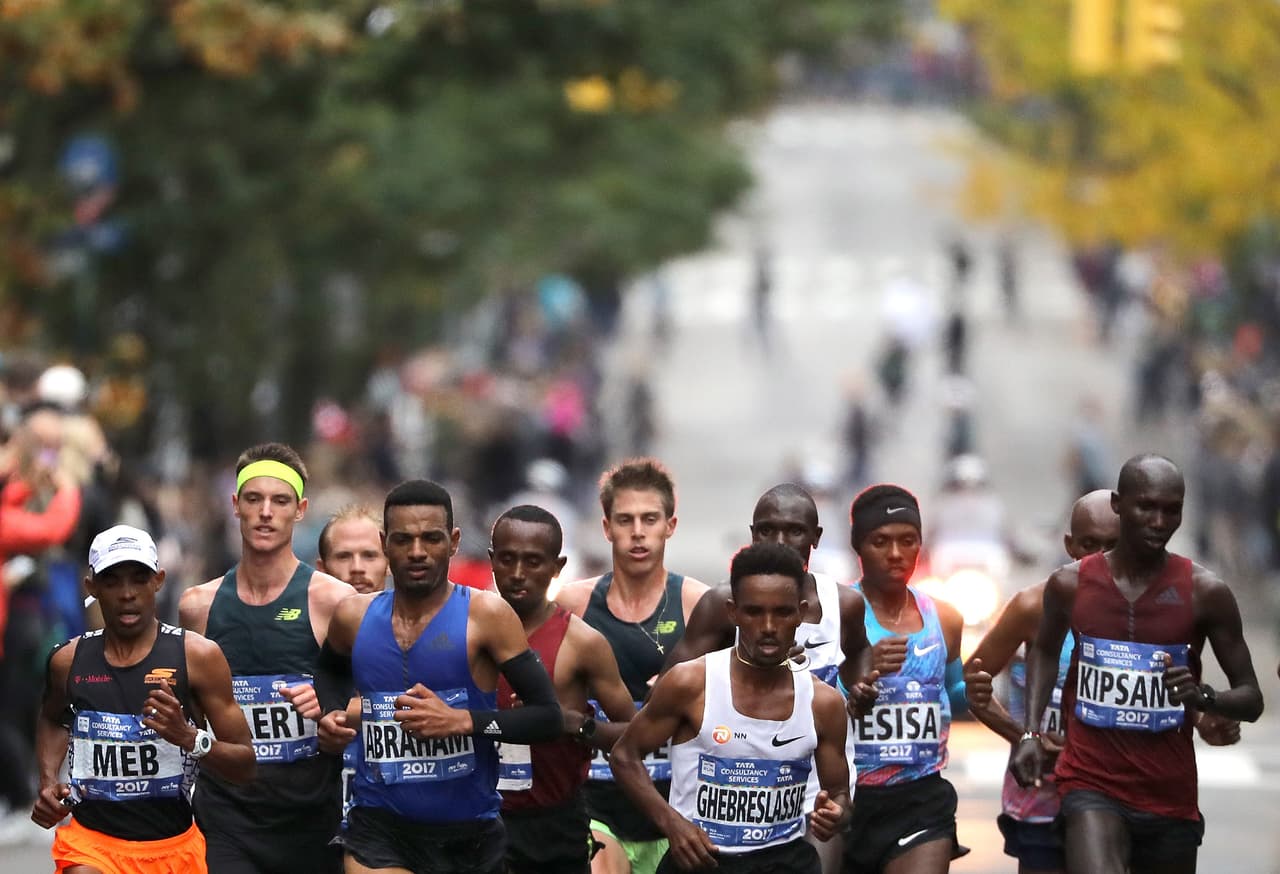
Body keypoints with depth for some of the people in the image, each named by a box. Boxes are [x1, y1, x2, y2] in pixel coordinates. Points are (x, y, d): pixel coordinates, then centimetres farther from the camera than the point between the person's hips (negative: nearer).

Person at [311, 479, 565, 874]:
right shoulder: (354, 618, 3)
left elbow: (548, 717, -10)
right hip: (378, 828, 1)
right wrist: (332, 714, 7)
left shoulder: (486, 615, -8)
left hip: (468, 836, -1)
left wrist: (463, 720, -23)